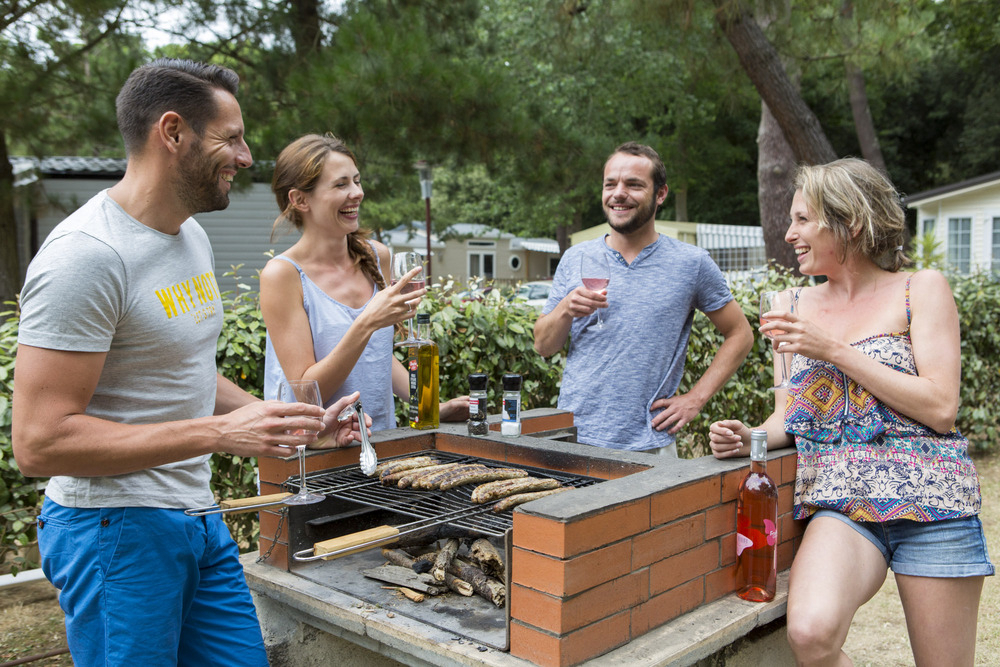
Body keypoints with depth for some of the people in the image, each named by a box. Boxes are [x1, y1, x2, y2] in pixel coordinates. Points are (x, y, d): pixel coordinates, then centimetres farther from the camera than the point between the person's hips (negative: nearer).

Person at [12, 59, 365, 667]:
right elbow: (40, 442, -23)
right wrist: (219, 433, -26)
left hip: (198, 518, 8)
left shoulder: (192, 235, 9)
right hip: (118, 527, -8)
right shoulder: (86, 255, -20)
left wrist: (289, 420, 6)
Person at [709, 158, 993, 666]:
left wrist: (835, 351, -11)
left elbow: (940, 409, -9)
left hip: (928, 500, -2)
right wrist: (749, 438, -5)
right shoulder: (799, 306, 14)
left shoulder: (921, 289, 2)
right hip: (839, 501, 2)